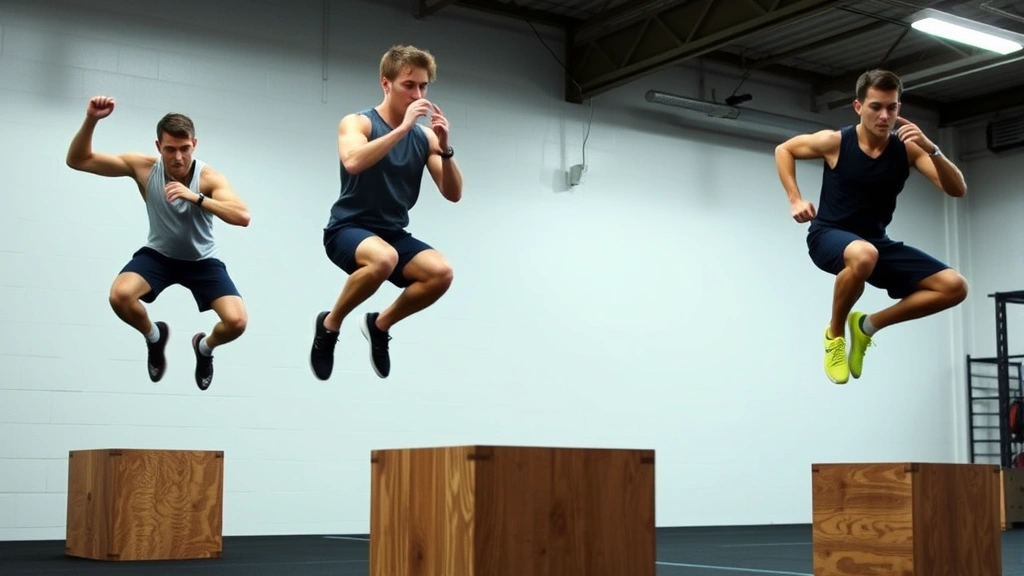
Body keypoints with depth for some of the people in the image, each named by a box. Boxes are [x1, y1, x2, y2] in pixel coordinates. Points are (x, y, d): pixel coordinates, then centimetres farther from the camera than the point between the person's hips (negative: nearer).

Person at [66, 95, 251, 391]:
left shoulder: (209, 177, -24)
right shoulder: (143, 166, -19)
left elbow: (243, 217, -38)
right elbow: (77, 160, -17)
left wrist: (196, 198, -48)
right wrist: (91, 120, -34)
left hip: (202, 261, -1)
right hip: (158, 254, 1)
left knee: (236, 321, -21)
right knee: (120, 296, -29)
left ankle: (204, 346, 18)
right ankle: (154, 336, 6)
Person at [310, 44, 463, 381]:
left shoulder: (425, 136, 4)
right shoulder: (357, 123, -8)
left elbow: (453, 194, -1)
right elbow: (353, 162, -30)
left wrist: (445, 148, -16)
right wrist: (403, 127, -30)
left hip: (394, 233, 5)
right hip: (347, 229, -5)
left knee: (440, 273, -22)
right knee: (384, 259, -37)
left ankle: (380, 324, 6)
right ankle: (329, 324, -10)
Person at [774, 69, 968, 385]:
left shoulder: (907, 148, -6)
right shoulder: (835, 141, -12)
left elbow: (957, 189, -12)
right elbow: (784, 150, 6)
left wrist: (931, 149, -27)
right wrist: (795, 200, -5)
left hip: (877, 242, 5)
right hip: (829, 236, -4)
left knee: (954, 287, -9)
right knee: (863, 255, -42)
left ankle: (867, 325, 8)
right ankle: (835, 334, -14)